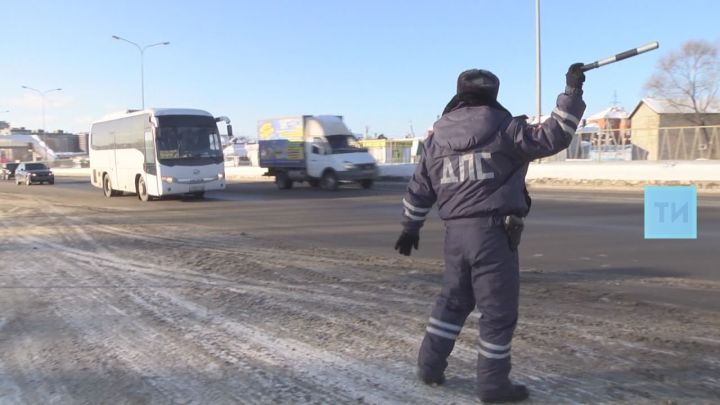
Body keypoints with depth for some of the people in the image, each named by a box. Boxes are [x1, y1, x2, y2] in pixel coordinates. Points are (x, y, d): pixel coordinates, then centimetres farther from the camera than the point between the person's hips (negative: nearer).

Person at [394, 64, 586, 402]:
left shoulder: (437, 137, 10)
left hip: (456, 232, 6)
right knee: (499, 310, 6)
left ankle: (430, 365, 27)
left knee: (453, 300, 22)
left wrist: (410, 227, 25)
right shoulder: (504, 128, -5)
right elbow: (554, 136, -6)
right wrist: (572, 90, 2)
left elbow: (419, 187, 14)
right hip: (493, 231, -6)